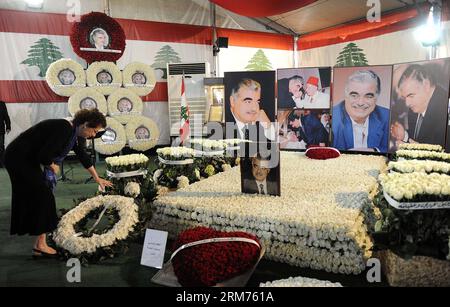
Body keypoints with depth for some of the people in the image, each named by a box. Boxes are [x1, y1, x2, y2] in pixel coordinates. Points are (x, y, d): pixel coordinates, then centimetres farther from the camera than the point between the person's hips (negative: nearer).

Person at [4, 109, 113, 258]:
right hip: (18, 158, -9)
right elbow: (44, 156, -30)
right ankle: (40, 245, 1)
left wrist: (98, 179, 23)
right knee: (43, 196, -8)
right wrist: (53, 166, -8)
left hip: (27, 160, 9)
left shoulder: (75, 134, 3)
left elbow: (83, 156, 16)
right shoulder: (63, 129, -26)